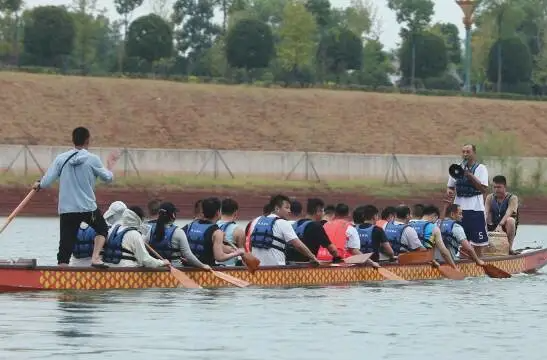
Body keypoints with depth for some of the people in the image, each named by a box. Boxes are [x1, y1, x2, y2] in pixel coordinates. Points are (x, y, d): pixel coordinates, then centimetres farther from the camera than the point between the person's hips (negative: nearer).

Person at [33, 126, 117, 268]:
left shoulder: (61, 158, -1)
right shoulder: (93, 159, -5)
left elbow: (46, 182, -3)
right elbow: (108, 178, 7)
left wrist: (38, 185, 20)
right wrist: (110, 165, 26)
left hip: (66, 210, 2)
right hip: (88, 208, -1)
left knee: (65, 248, 2)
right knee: (102, 229, 26)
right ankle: (95, 258, 7)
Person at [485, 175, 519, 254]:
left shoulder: (512, 198, -8)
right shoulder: (490, 198, 6)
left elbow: (508, 214, -24)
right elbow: (485, 213, -5)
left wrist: (500, 225, -41)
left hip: (506, 228, -4)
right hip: (493, 227, 4)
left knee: (510, 220, -37)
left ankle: (510, 248, -29)